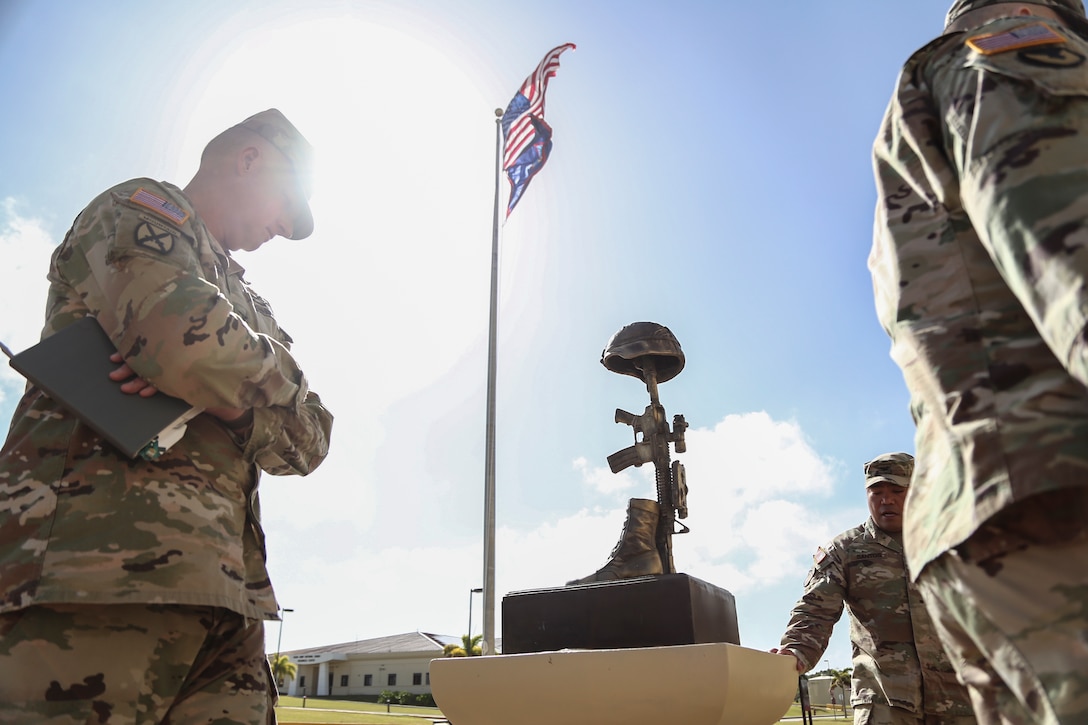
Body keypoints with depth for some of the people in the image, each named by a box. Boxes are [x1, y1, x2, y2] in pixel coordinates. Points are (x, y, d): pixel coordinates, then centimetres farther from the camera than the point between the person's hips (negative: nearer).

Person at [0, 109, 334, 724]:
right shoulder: (140, 208, 6)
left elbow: (308, 441, 13)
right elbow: (193, 344, -17)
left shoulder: (244, 301, 27)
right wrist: (270, 379, 4)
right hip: (106, 564, -7)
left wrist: (206, 382, -5)